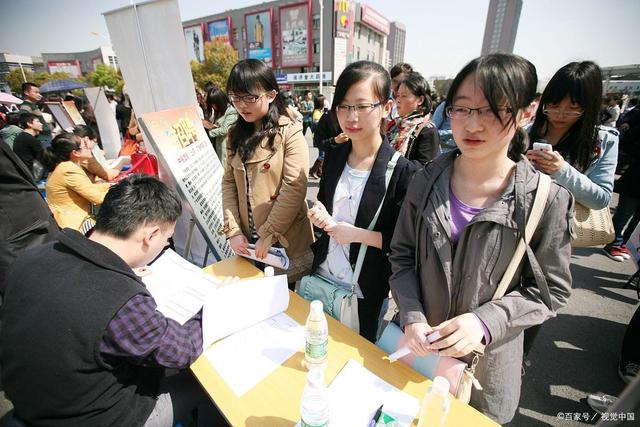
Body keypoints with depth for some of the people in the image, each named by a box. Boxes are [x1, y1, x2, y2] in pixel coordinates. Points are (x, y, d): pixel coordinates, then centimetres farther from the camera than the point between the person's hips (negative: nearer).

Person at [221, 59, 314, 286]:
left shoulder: (290, 133, -11)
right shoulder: (237, 134, 8)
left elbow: (294, 189, -18)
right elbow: (229, 183, 4)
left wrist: (269, 234, -17)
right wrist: (233, 230, -6)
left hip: (285, 242, -5)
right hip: (248, 242, 5)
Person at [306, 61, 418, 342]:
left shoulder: (402, 171, -19)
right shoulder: (333, 156, -3)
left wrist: (359, 234, -23)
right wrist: (321, 217, -11)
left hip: (366, 293, -4)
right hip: (322, 278, 5)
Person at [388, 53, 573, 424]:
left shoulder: (546, 199, -17)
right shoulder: (427, 181, -10)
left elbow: (551, 290, -8)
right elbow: (402, 256, -4)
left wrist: (487, 322, -23)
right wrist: (411, 318, -16)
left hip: (488, 361, -1)